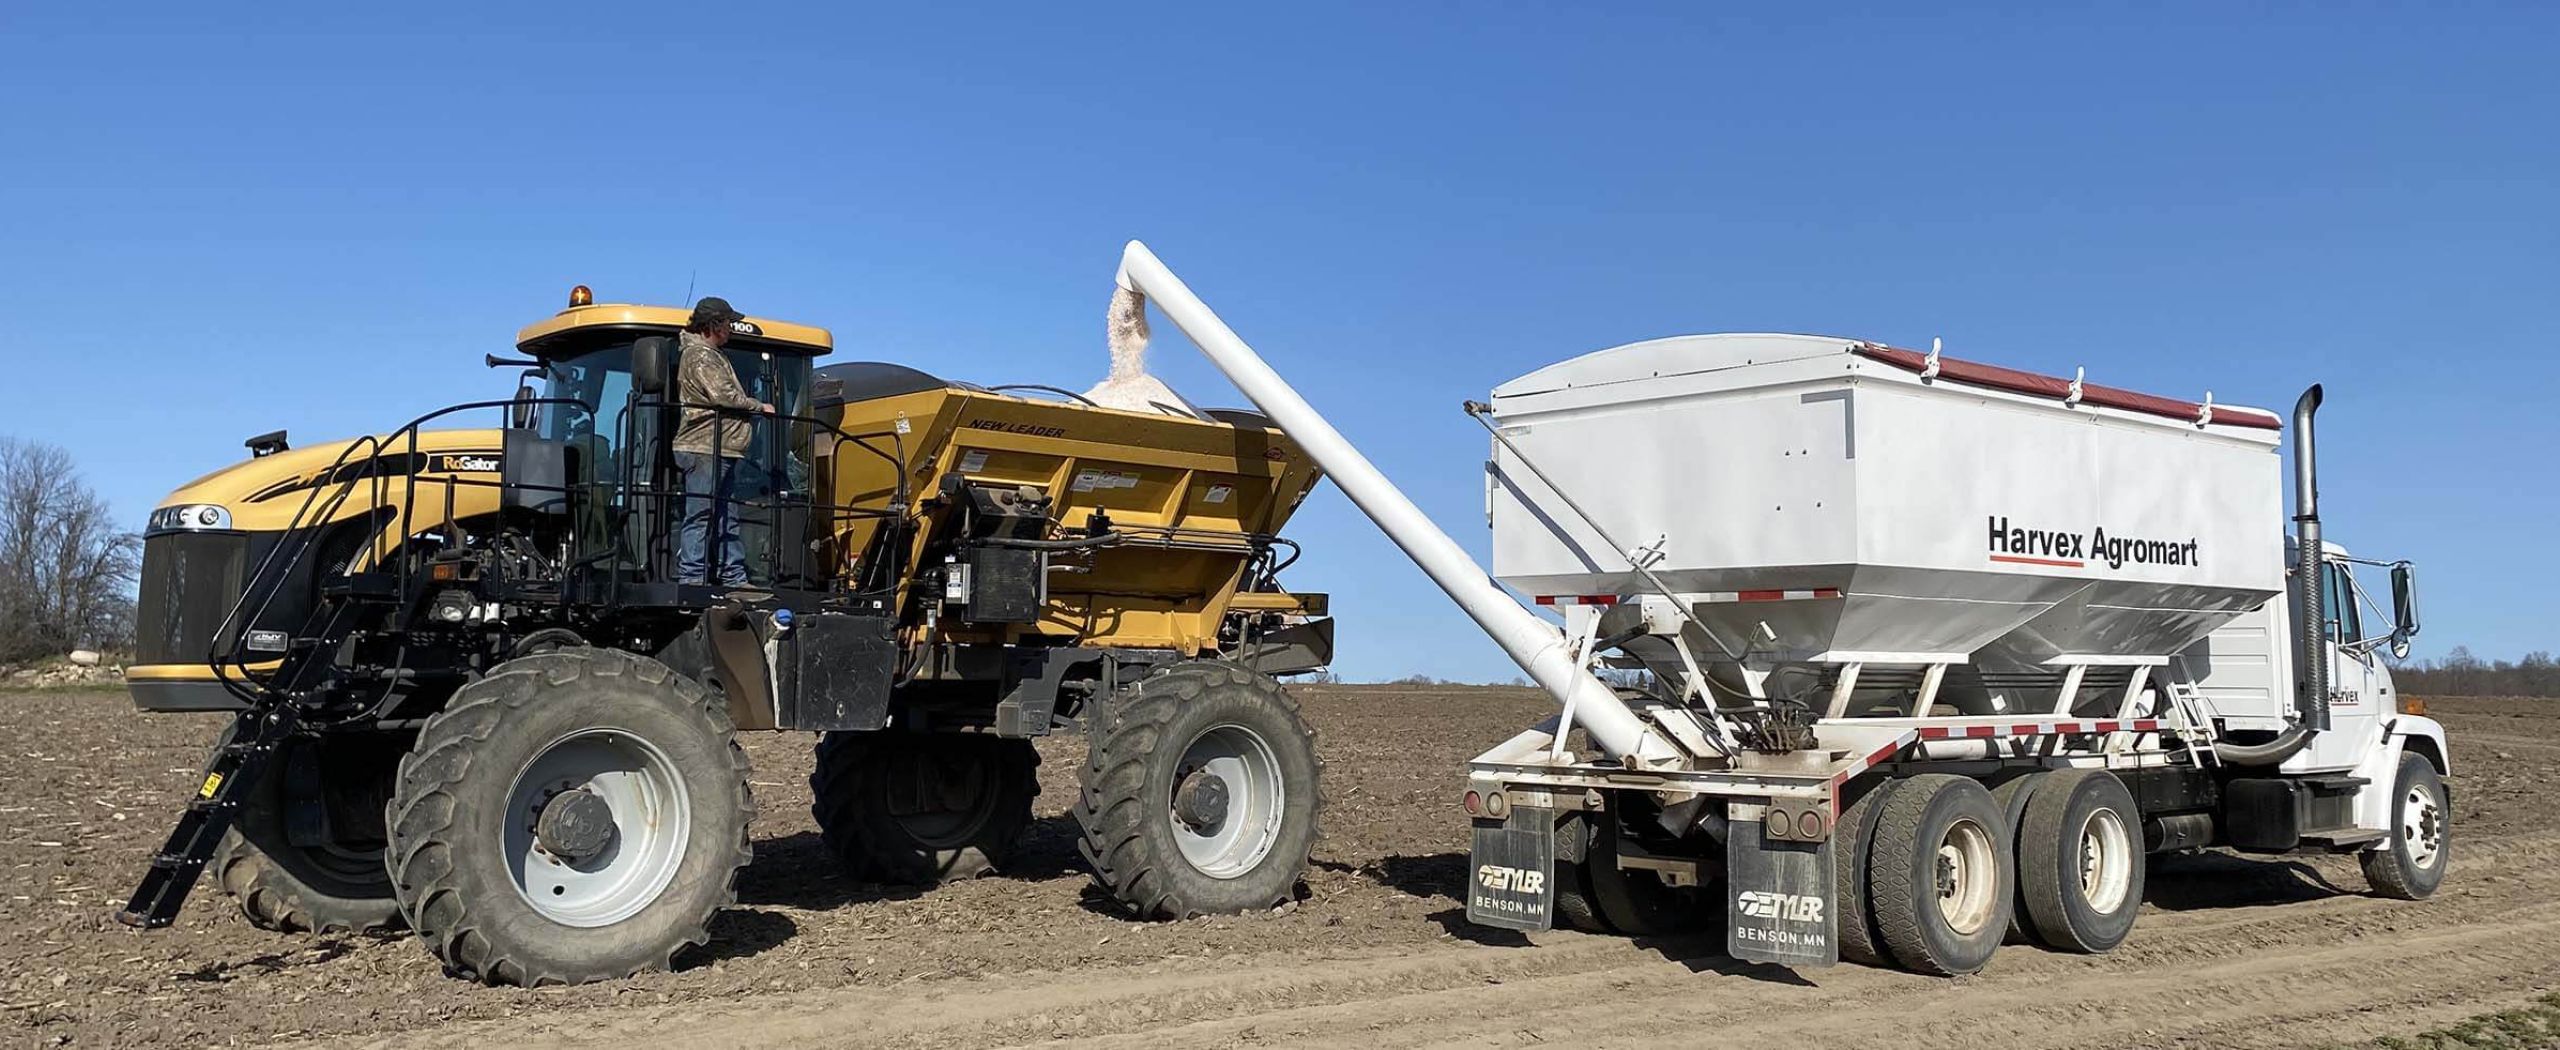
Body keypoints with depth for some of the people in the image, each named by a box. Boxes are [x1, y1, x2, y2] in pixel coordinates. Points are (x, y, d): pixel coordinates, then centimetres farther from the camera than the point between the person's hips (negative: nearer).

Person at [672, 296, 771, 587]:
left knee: (727, 517, 10)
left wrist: (753, 408, 7)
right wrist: (759, 407, -7)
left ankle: (734, 577, 12)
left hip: (723, 451, 11)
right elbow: (723, 397, -18)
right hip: (704, 449, -11)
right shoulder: (699, 356, -9)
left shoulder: (713, 356, 23)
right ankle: (691, 577, -8)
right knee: (700, 516, -9)